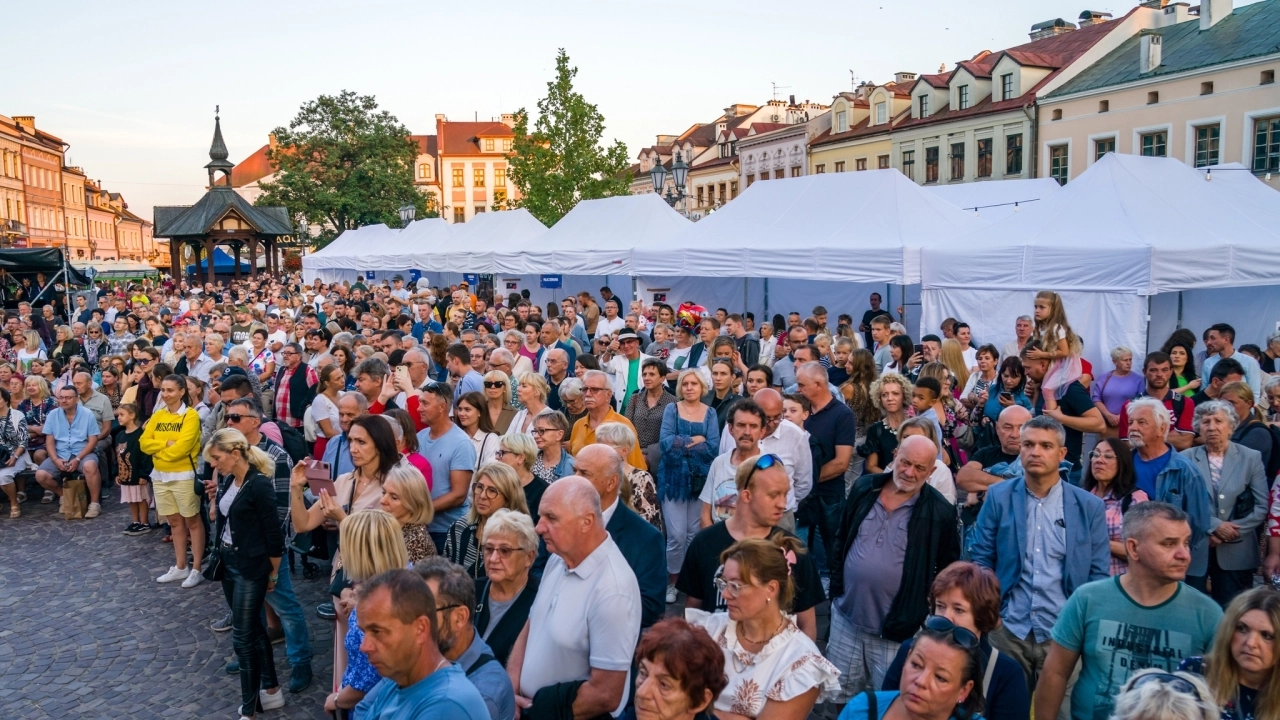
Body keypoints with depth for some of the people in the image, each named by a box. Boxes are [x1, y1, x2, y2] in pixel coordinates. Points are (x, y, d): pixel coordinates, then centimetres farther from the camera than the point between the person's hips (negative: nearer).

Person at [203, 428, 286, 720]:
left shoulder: (259, 484, -21)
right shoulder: (228, 481, 3)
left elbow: (273, 534, -15)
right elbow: (218, 519, 12)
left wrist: (273, 575, -9)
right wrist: (214, 499, 2)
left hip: (251, 568, -8)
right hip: (228, 563, 8)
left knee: (242, 637, -1)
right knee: (253, 629, 18)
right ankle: (271, 690, 32)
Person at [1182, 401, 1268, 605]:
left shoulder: (1251, 458, 2)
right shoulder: (1185, 458, -1)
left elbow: (1261, 507, -1)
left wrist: (1232, 531, -10)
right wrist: (1214, 526, -14)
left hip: (1236, 552, 1)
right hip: (1194, 550, -1)